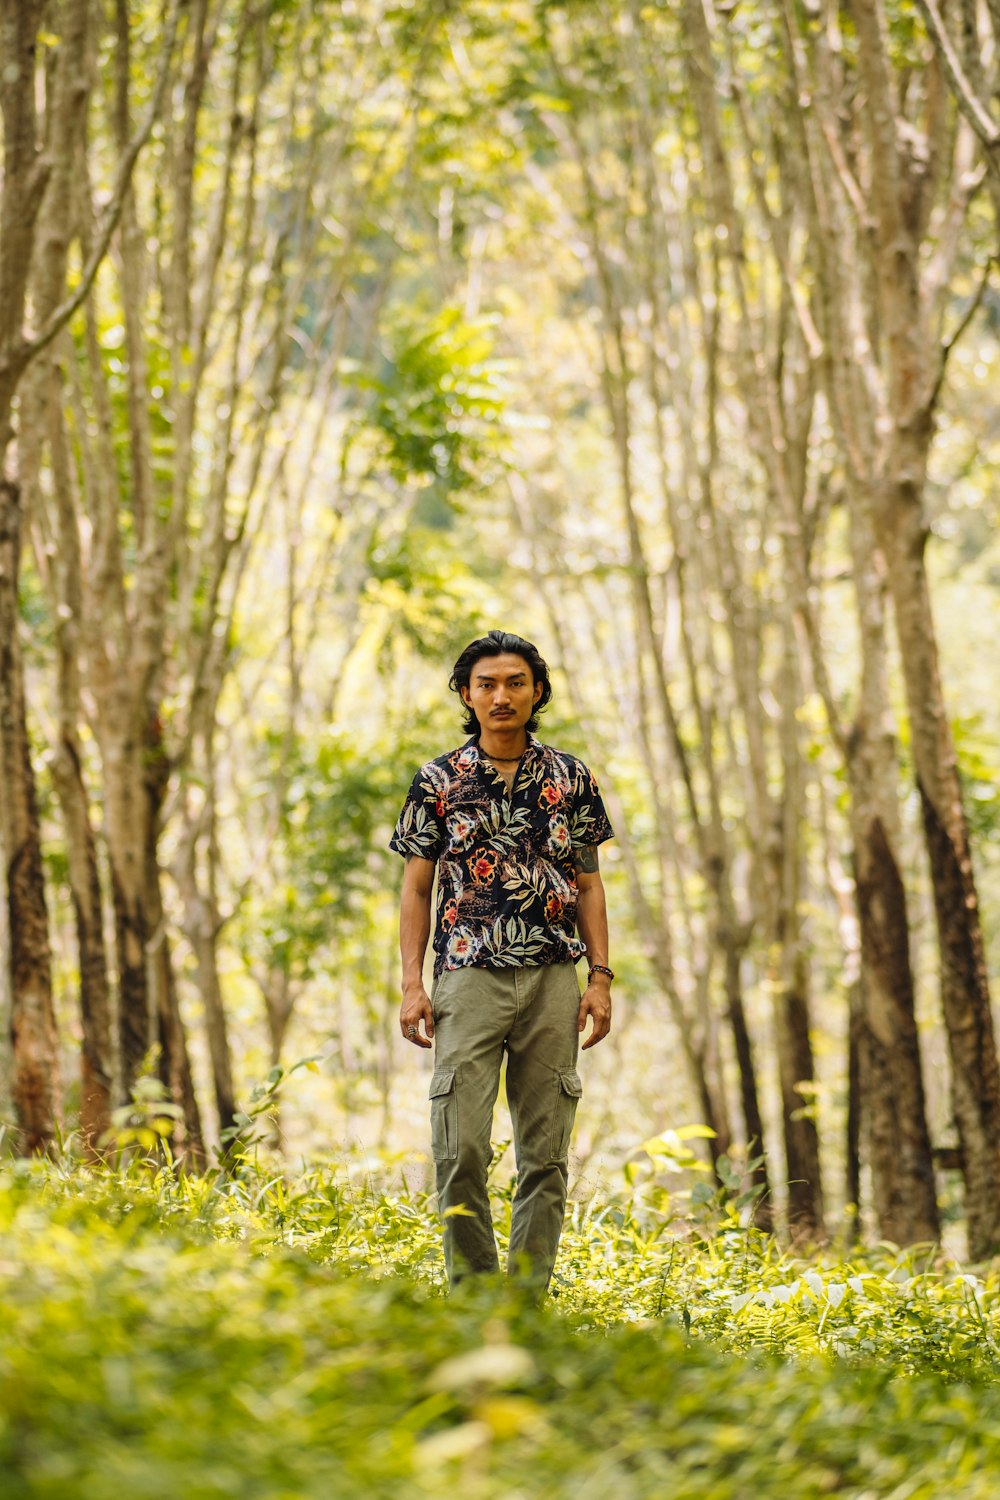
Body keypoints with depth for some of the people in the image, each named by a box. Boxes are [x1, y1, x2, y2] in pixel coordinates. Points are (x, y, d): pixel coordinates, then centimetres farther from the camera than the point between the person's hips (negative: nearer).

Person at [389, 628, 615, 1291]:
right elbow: (417, 889, 7)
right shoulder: (439, 780, 5)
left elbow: (589, 885, 11)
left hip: (553, 980, 2)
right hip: (468, 977, -1)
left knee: (546, 1154, 2)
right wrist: (412, 985, -3)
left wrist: (600, 977, 2)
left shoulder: (571, 778, 8)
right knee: (461, 1150, -8)